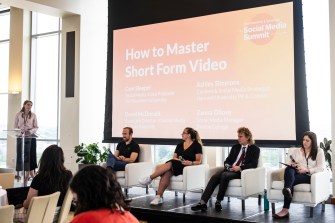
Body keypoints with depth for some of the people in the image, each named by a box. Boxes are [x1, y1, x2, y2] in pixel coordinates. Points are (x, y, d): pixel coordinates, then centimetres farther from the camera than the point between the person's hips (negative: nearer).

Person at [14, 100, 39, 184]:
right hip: (20, 137, 0)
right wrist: (19, 132, -12)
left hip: (30, 137, 0)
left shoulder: (33, 115, 5)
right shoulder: (18, 115, 5)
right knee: (20, 155, -1)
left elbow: (36, 127, 3)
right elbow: (15, 126, 6)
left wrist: (30, 131, -15)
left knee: (31, 155, -3)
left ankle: (30, 174, 1)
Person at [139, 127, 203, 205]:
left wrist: (191, 162, -23)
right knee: (166, 173, -30)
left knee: (170, 164, -31)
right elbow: (174, 158, 16)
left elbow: (198, 161, -3)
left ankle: (149, 179, -26)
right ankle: (158, 197, -35)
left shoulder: (197, 145, 3)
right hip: (176, 165, 5)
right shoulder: (179, 145, 22)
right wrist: (179, 160, -7)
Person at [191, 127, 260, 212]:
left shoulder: (255, 149, 7)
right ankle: (203, 202, -34)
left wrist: (240, 167, -18)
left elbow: (254, 164, -6)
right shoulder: (235, 147, 24)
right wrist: (228, 166, -4)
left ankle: (218, 202, -26)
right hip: (230, 169, 5)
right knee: (214, 176, -25)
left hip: (241, 172, -5)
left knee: (225, 175, -35)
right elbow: (227, 161, 20)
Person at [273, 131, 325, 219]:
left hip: (308, 176, -3)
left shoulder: (319, 151, 12)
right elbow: (289, 164, 20)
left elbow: (321, 167, -1)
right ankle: (288, 190, -62)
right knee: (289, 169, -36)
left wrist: (307, 170, -13)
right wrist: (292, 164, -5)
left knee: (291, 180, -35)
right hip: (294, 174, 3)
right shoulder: (296, 151, 24)